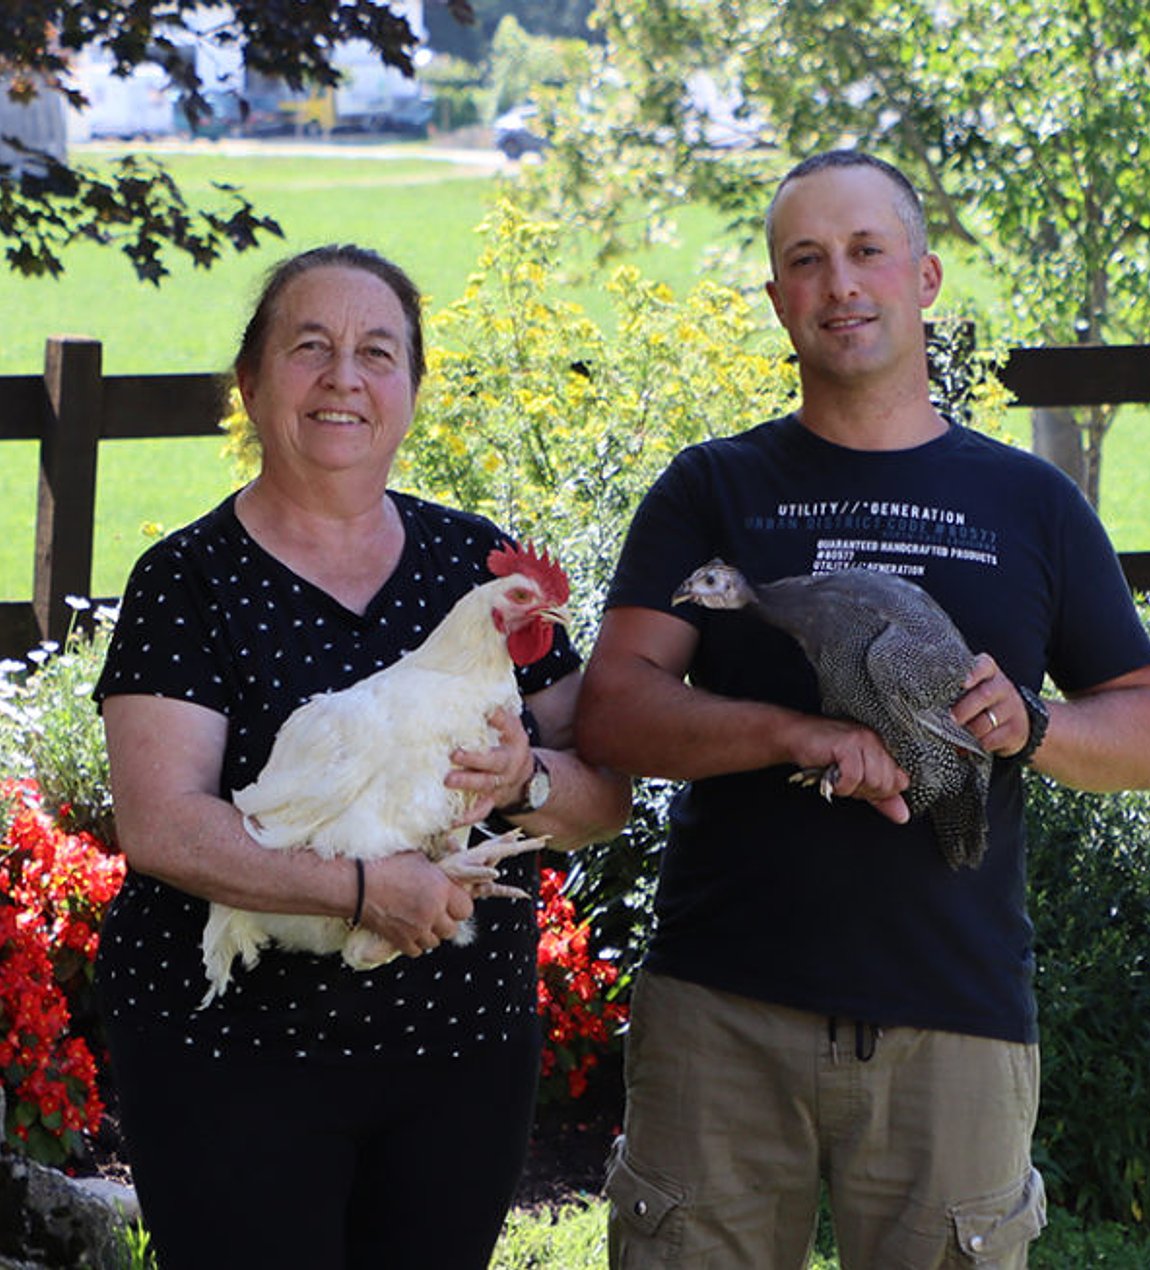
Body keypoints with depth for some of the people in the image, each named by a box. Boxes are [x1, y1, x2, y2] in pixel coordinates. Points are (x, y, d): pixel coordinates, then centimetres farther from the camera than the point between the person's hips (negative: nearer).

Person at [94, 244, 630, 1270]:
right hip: (233, 1057, -4)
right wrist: (366, 888, -26)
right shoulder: (187, 581, -4)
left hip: (465, 1045, 4)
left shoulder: (478, 562, 7)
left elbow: (606, 797, 7)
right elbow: (160, 827, -15)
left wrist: (525, 779, -15)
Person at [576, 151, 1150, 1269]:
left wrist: (1031, 729, -9)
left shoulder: (1030, 504, 13)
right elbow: (611, 711, -3)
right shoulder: (713, 491, 9)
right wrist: (800, 733, -19)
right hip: (722, 1009, 0)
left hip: (954, 1026, 1)